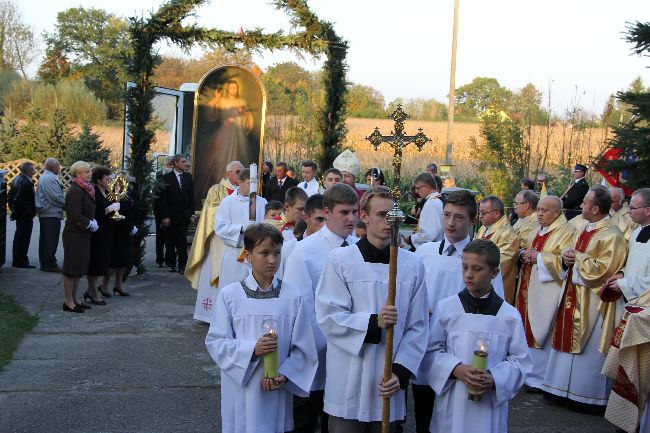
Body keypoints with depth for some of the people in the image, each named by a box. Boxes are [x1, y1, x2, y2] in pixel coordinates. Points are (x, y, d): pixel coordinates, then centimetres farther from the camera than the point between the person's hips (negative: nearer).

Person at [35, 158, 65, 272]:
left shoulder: (44, 177, 17)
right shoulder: (50, 179, -18)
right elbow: (56, 197, -22)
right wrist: (67, 205, -8)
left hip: (44, 214, 11)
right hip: (52, 213, -11)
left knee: (44, 239, 13)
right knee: (51, 240, -6)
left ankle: (44, 263, 19)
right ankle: (50, 264, -4)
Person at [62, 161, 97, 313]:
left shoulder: (84, 189, 12)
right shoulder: (75, 191, -18)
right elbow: (76, 215, -23)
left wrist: (92, 222, 2)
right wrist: (91, 224, -13)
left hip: (82, 235, 10)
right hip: (75, 235, -10)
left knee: (79, 268, 14)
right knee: (72, 269, -2)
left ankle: (73, 299, 23)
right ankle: (68, 302, 6)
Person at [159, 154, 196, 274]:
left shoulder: (188, 177, 8)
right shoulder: (167, 177, -3)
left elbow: (191, 196, 11)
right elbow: (163, 199, -5)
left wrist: (191, 213, 4)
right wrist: (164, 216, -11)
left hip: (184, 215, 2)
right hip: (171, 215, -2)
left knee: (183, 241, -2)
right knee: (171, 241, 7)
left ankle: (182, 265, 1)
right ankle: (170, 263, 20)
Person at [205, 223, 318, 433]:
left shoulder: (292, 296, -4)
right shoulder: (229, 295, -6)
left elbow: (302, 348, 0)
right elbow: (215, 342, -3)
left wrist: (283, 375, -13)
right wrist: (251, 349, -17)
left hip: (277, 393, 1)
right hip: (241, 390, 0)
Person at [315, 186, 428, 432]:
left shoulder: (412, 265, 2)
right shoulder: (340, 259, -5)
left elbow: (418, 327, 2)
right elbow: (328, 316, -8)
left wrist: (400, 373, -5)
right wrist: (373, 322, -19)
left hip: (388, 384, 2)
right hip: (347, 384, -2)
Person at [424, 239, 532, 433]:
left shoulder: (509, 316, -2)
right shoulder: (445, 308, -3)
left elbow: (520, 359, 3)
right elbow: (431, 351, 1)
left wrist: (493, 379, -13)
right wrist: (456, 369, -15)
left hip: (491, 404, 0)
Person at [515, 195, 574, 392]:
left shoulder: (566, 232, -8)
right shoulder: (536, 231, 17)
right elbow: (527, 252, 25)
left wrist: (539, 257, -17)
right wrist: (523, 254, 2)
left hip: (547, 290, -8)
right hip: (528, 287, 8)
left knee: (541, 334, -5)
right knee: (528, 330, 10)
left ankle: (540, 377, 5)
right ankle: (527, 371, 20)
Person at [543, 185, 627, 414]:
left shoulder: (611, 235, -15)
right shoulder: (582, 231, 12)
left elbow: (604, 268, -22)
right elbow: (571, 258, 21)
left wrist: (578, 257, -14)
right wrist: (566, 257, -1)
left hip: (592, 300, -9)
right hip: (573, 294, 9)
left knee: (588, 349, -1)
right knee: (568, 341, 12)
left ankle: (588, 397, 10)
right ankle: (564, 390, 22)